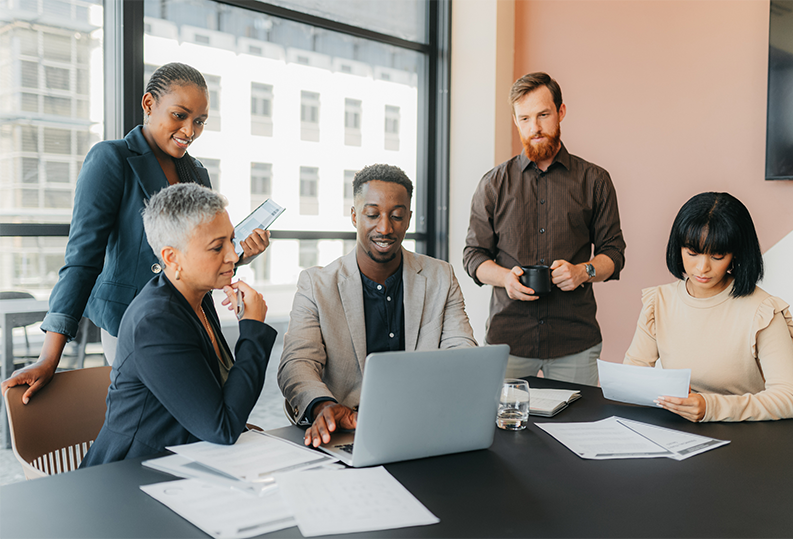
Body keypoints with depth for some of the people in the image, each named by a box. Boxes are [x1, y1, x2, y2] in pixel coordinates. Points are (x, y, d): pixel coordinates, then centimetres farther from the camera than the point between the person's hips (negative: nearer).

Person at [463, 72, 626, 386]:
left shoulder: (594, 181, 8)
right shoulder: (494, 184, 8)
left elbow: (613, 252, 10)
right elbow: (474, 255, 9)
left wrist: (583, 271, -11)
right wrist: (505, 277, -12)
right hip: (507, 336, 0)